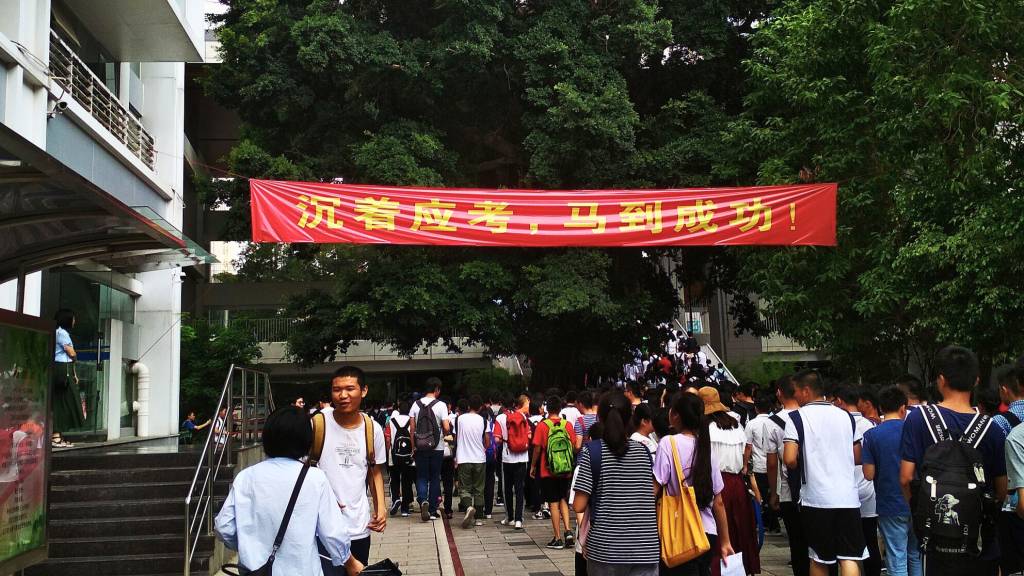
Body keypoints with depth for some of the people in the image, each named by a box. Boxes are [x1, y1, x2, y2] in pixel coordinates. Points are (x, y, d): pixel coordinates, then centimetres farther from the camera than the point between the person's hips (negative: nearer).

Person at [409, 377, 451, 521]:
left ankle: (423, 500, -16)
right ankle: (432, 510, 14)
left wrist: (413, 447, 9)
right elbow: (447, 428, -15)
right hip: (437, 448, -1)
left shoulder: (416, 405, 0)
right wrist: (444, 434, 8)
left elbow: (412, 428, 2)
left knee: (421, 477, 9)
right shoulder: (440, 405, -9)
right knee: (434, 478, 10)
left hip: (420, 448, 2)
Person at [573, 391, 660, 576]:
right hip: (645, 550, 2)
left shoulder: (592, 451, -7)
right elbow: (653, 499, 10)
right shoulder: (644, 451, 3)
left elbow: (579, 506, -9)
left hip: (605, 549, -2)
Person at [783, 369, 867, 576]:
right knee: (850, 558, 1)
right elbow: (857, 457, 16)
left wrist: (804, 464, 7)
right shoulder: (846, 416, 9)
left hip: (815, 498, -3)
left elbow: (790, 460, -14)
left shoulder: (797, 417, -5)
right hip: (848, 497, 3)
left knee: (819, 559, 11)